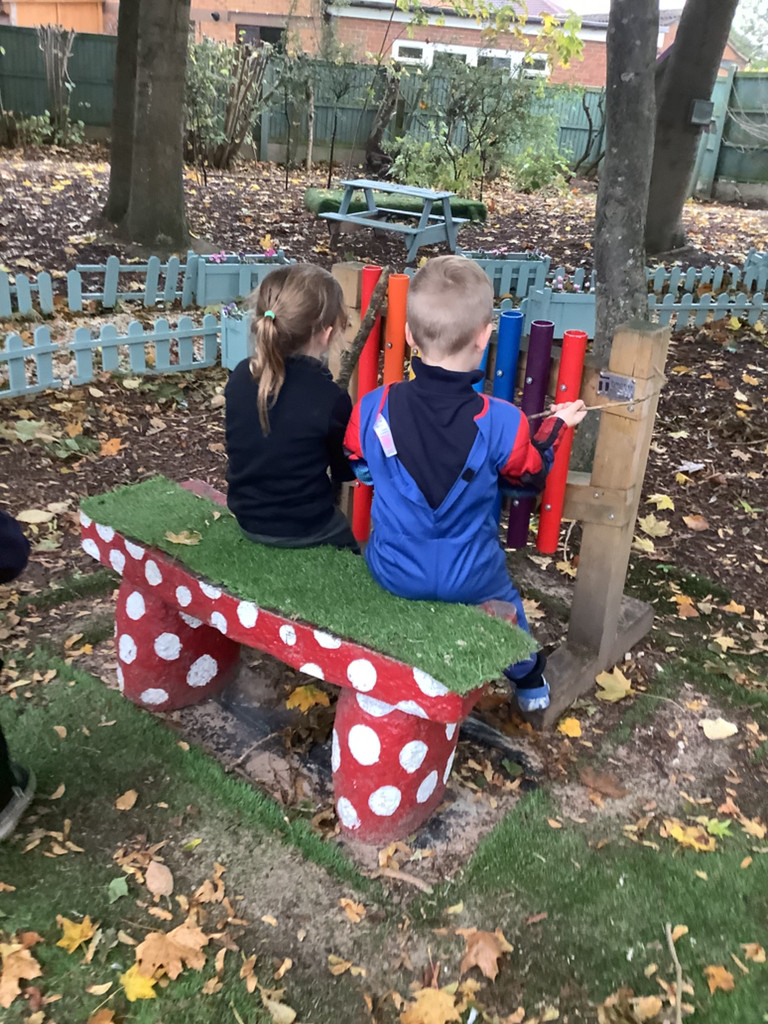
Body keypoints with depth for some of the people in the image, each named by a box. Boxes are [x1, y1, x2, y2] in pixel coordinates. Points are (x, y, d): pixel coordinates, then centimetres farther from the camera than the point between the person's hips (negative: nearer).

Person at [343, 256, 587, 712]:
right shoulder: (501, 422, -24)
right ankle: (529, 680, 57)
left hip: (391, 571, 1)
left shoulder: (374, 408, -20)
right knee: (506, 600, 33)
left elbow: (358, 468, -1)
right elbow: (531, 476, -4)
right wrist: (557, 425, 12)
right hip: (471, 579, 0)